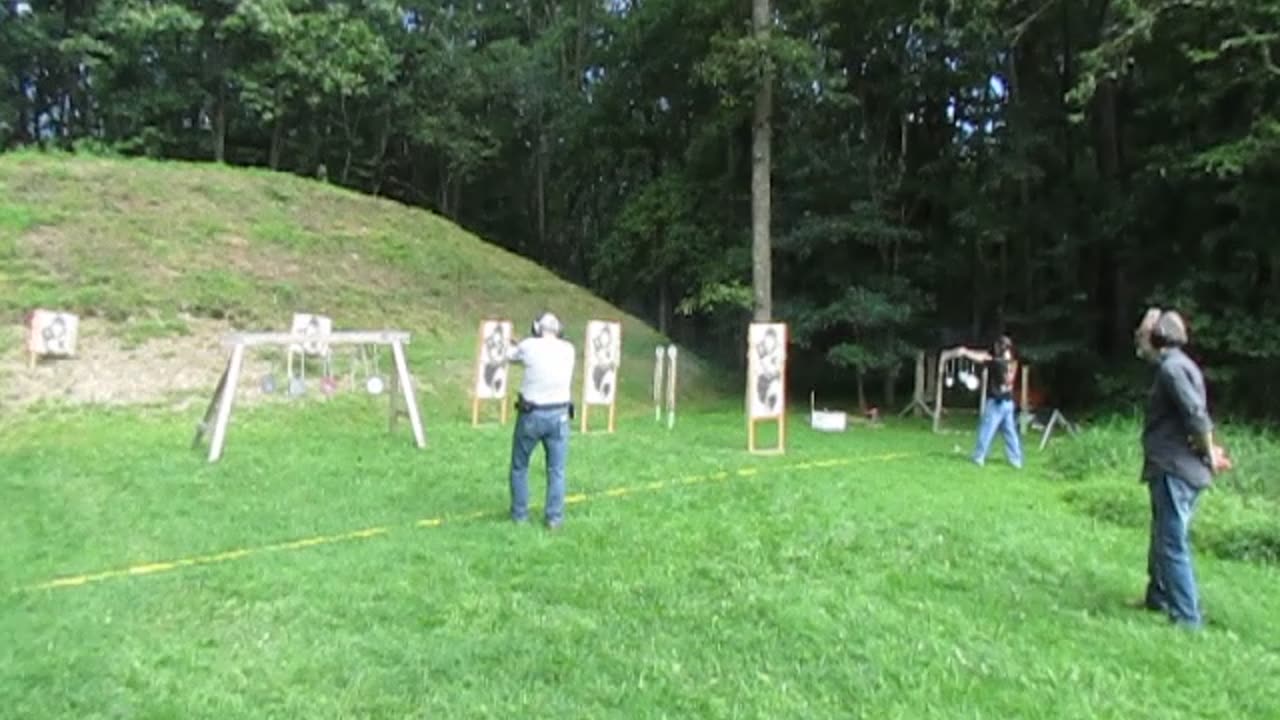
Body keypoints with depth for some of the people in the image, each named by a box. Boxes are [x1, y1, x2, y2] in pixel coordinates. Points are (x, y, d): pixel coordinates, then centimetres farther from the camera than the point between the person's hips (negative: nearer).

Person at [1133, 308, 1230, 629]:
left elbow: (1197, 415, -23)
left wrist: (1208, 454, -10)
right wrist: (1208, 452, 10)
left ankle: (1187, 619, -1)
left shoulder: (1171, 367, -15)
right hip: (1178, 468, 10)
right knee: (1162, 540, 21)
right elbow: (1196, 414, 17)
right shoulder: (1176, 365, 16)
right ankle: (1159, 599, 34)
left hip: (1174, 470, -10)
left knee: (1172, 545, -6)